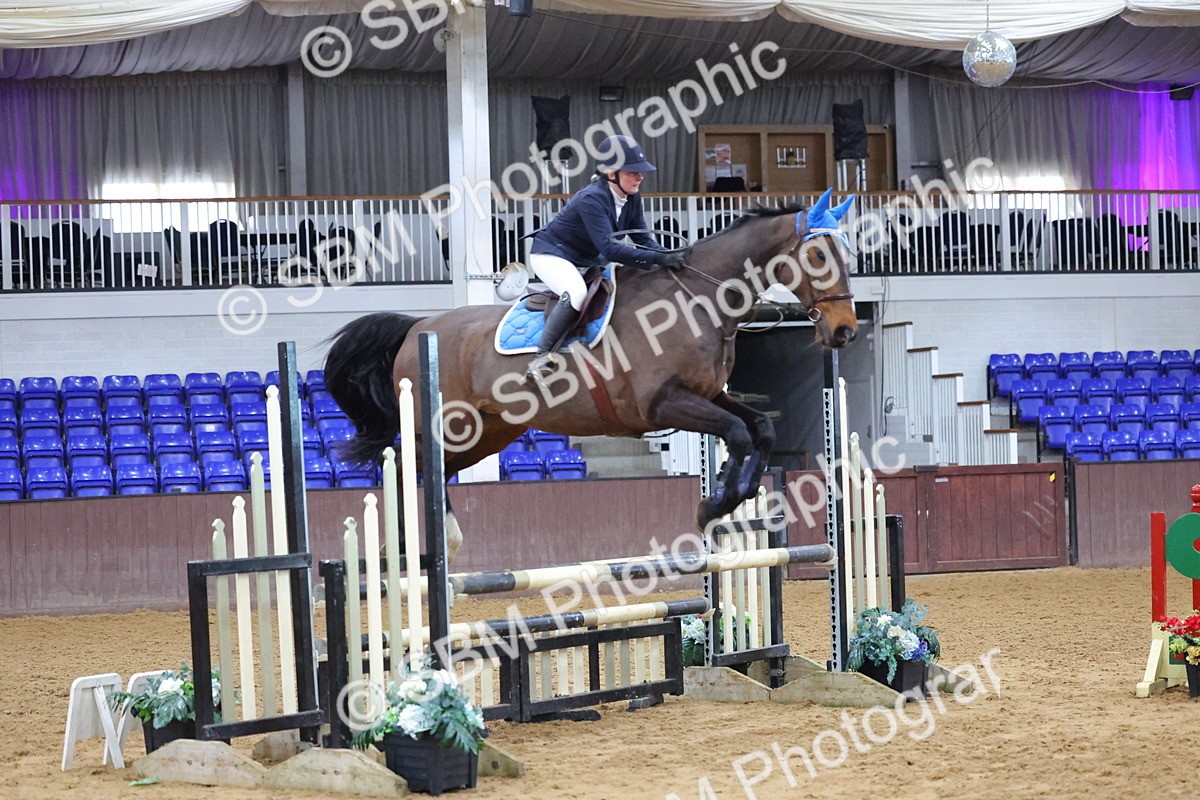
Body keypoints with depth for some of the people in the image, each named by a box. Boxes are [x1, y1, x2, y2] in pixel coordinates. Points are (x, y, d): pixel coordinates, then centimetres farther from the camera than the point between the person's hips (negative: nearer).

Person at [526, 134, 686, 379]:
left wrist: (669, 256, -23)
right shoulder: (591, 199, -30)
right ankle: (541, 357, -30)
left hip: (588, 261, 9)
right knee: (577, 293, -36)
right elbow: (609, 248, -38)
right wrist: (657, 259, -43)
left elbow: (643, 239, -2)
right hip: (550, 255, -9)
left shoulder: (632, 199, -5)